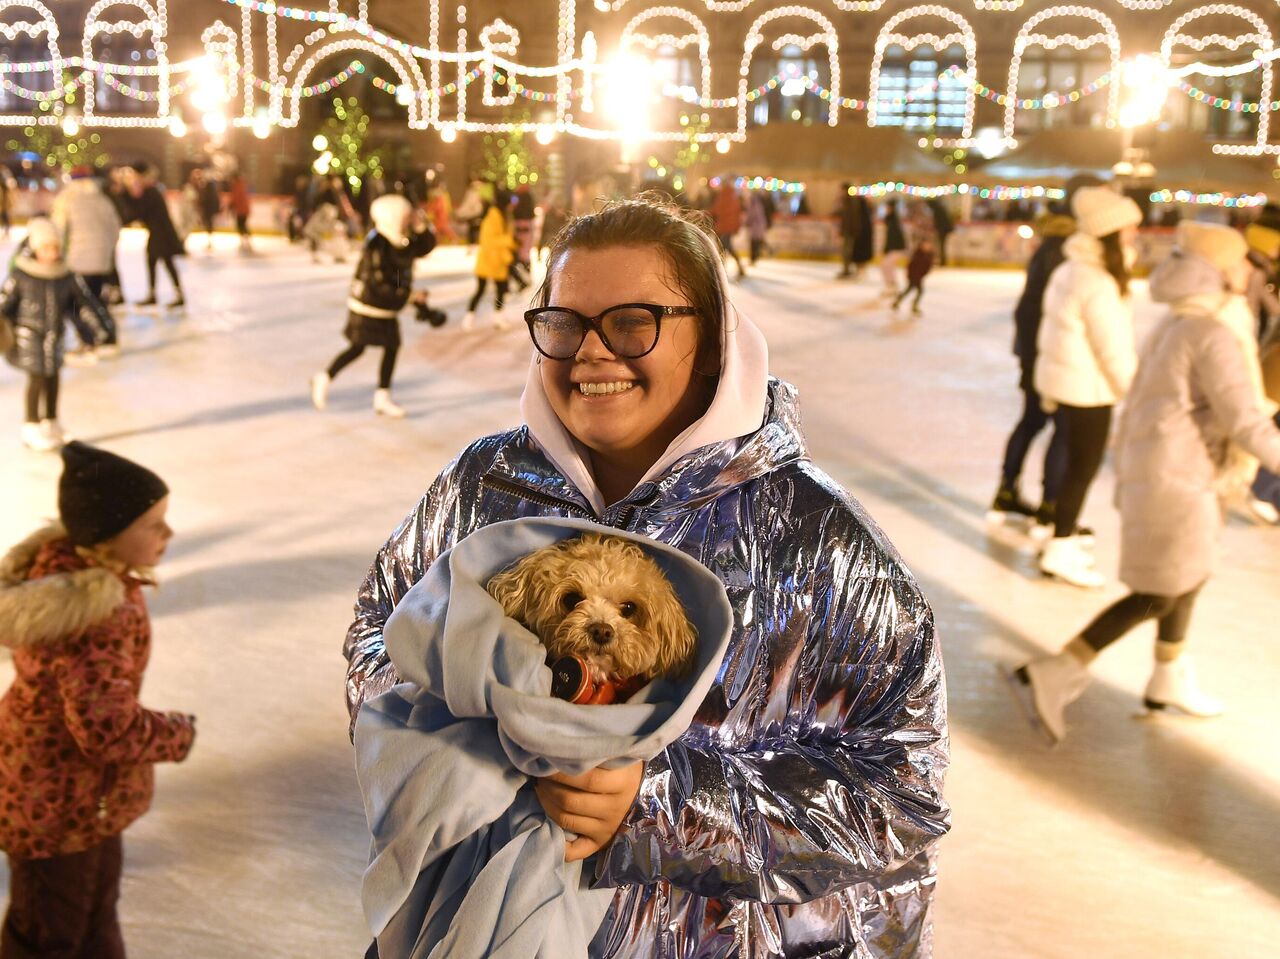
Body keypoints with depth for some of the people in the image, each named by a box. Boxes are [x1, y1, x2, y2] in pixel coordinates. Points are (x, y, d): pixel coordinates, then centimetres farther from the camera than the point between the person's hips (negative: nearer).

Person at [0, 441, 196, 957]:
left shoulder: (61, 560, -9)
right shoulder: (98, 620, -36)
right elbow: (106, 731, -34)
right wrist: (178, 735, -18)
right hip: (59, 798, -9)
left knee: (96, 899, 28)